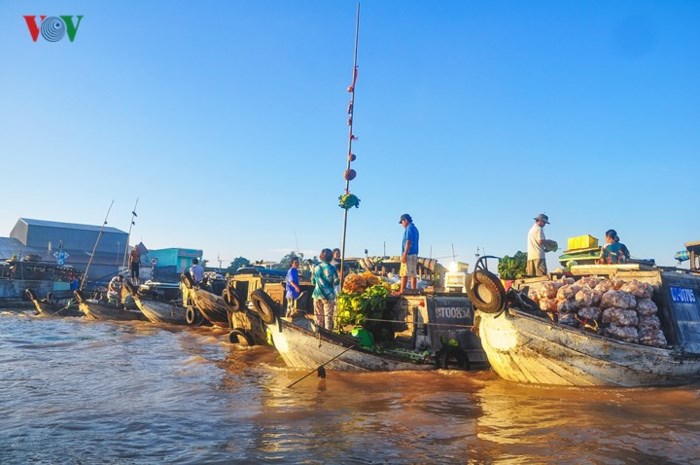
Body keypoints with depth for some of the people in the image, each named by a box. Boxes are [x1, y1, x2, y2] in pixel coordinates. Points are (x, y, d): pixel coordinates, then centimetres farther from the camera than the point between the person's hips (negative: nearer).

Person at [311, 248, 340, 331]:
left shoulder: (317, 267, 5)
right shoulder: (331, 268, -8)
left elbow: (313, 282, 11)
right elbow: (336, 282, -9)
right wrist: (339, 279, 11)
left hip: (317, 294, 4)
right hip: (328, 295, -4)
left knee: (319, 316, 12)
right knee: (328, 316, 2)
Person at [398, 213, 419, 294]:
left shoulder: (409, 228, -9)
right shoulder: (415, 228, 20)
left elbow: (408, 242, -18)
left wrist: (404, 254, -22)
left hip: (409, 254, -10)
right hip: (414, 254, 10)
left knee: (404, 273, -11)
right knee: (413, 274, 8)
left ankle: (402, 291, -14)